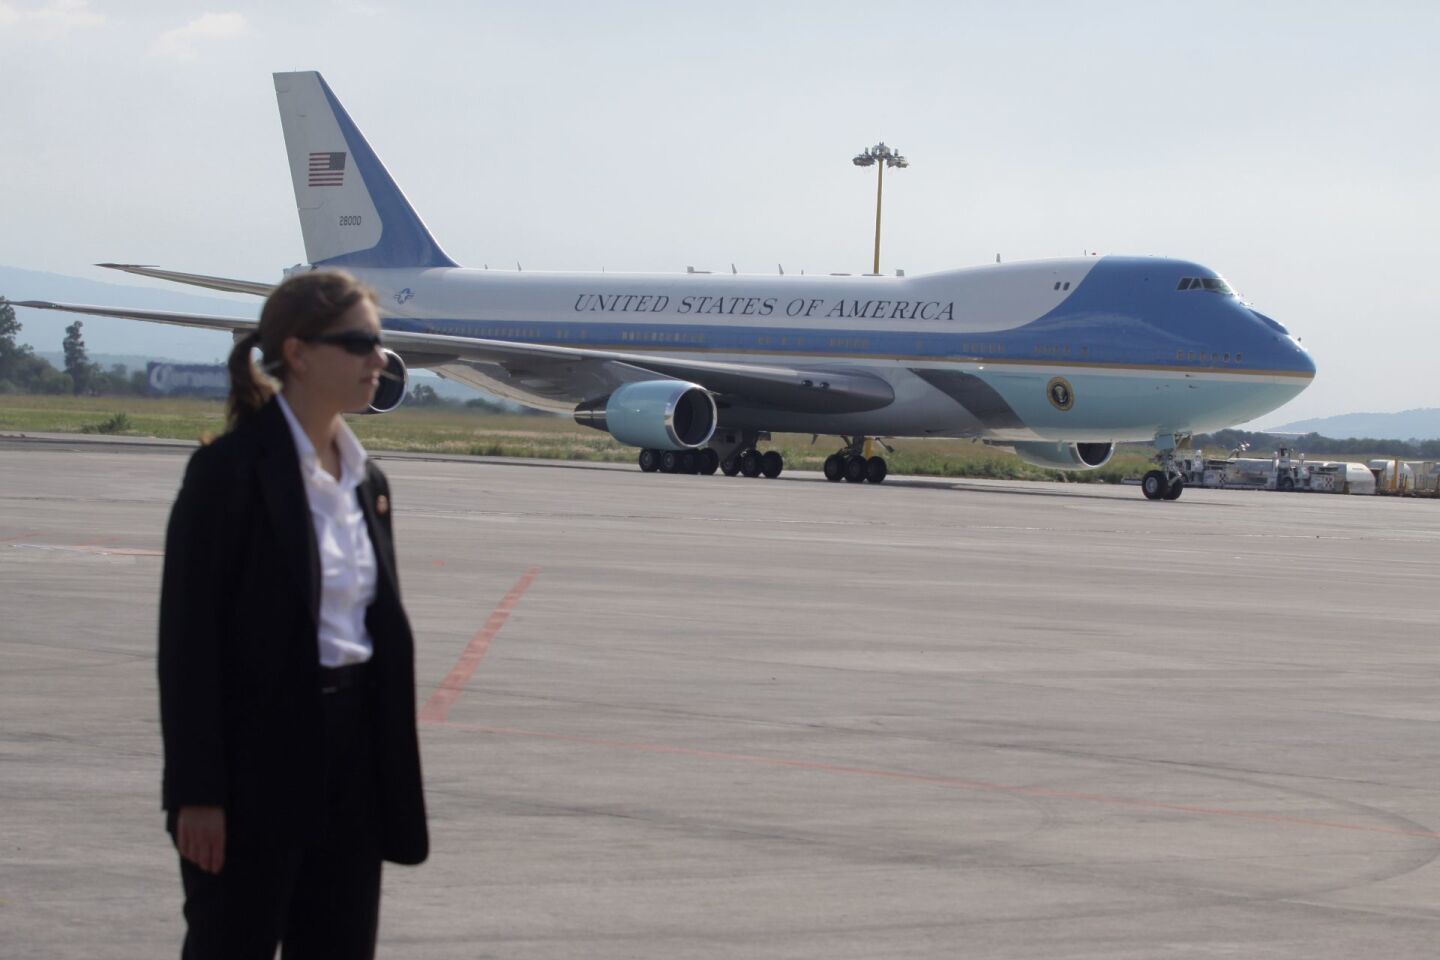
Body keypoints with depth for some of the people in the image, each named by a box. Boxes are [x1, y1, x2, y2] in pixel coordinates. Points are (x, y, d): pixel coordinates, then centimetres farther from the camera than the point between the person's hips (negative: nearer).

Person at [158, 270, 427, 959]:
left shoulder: (366, 481, 10)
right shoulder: (230, 470, -11)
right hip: (258, 760, -7)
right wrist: (196, 793, -17)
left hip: (352, 752, 7)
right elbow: (187, 639, -13)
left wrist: (394, 784, 11)